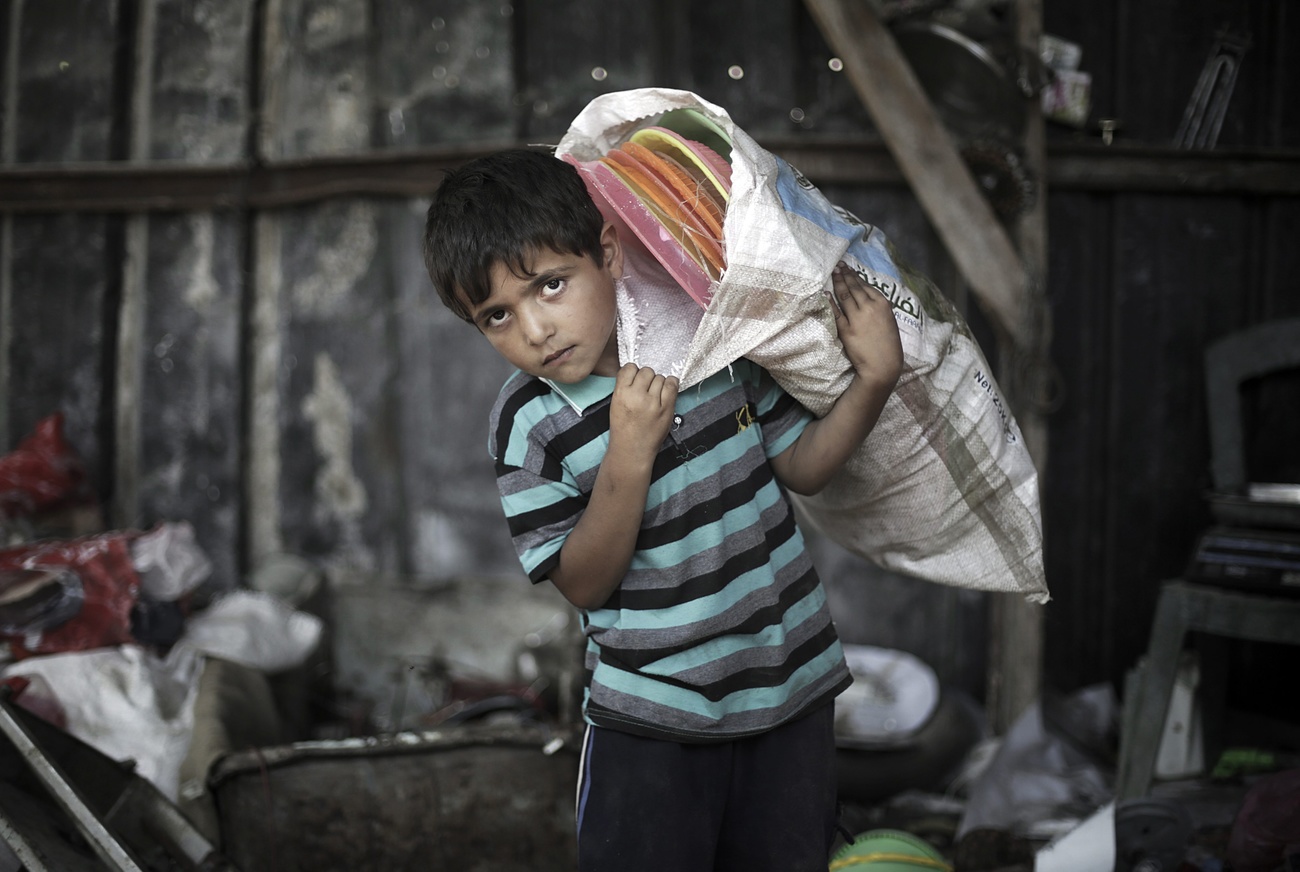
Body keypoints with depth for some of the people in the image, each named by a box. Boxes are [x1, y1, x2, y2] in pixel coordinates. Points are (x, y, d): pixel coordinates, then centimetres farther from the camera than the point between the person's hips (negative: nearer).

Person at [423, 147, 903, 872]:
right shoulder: (530, 422, -13)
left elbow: (801, 466, 4)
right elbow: (584, 583, -16)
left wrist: (875, 381, -12)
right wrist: (629, 453, -28)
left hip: (791, 685, 3)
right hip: (652, 719, -3)